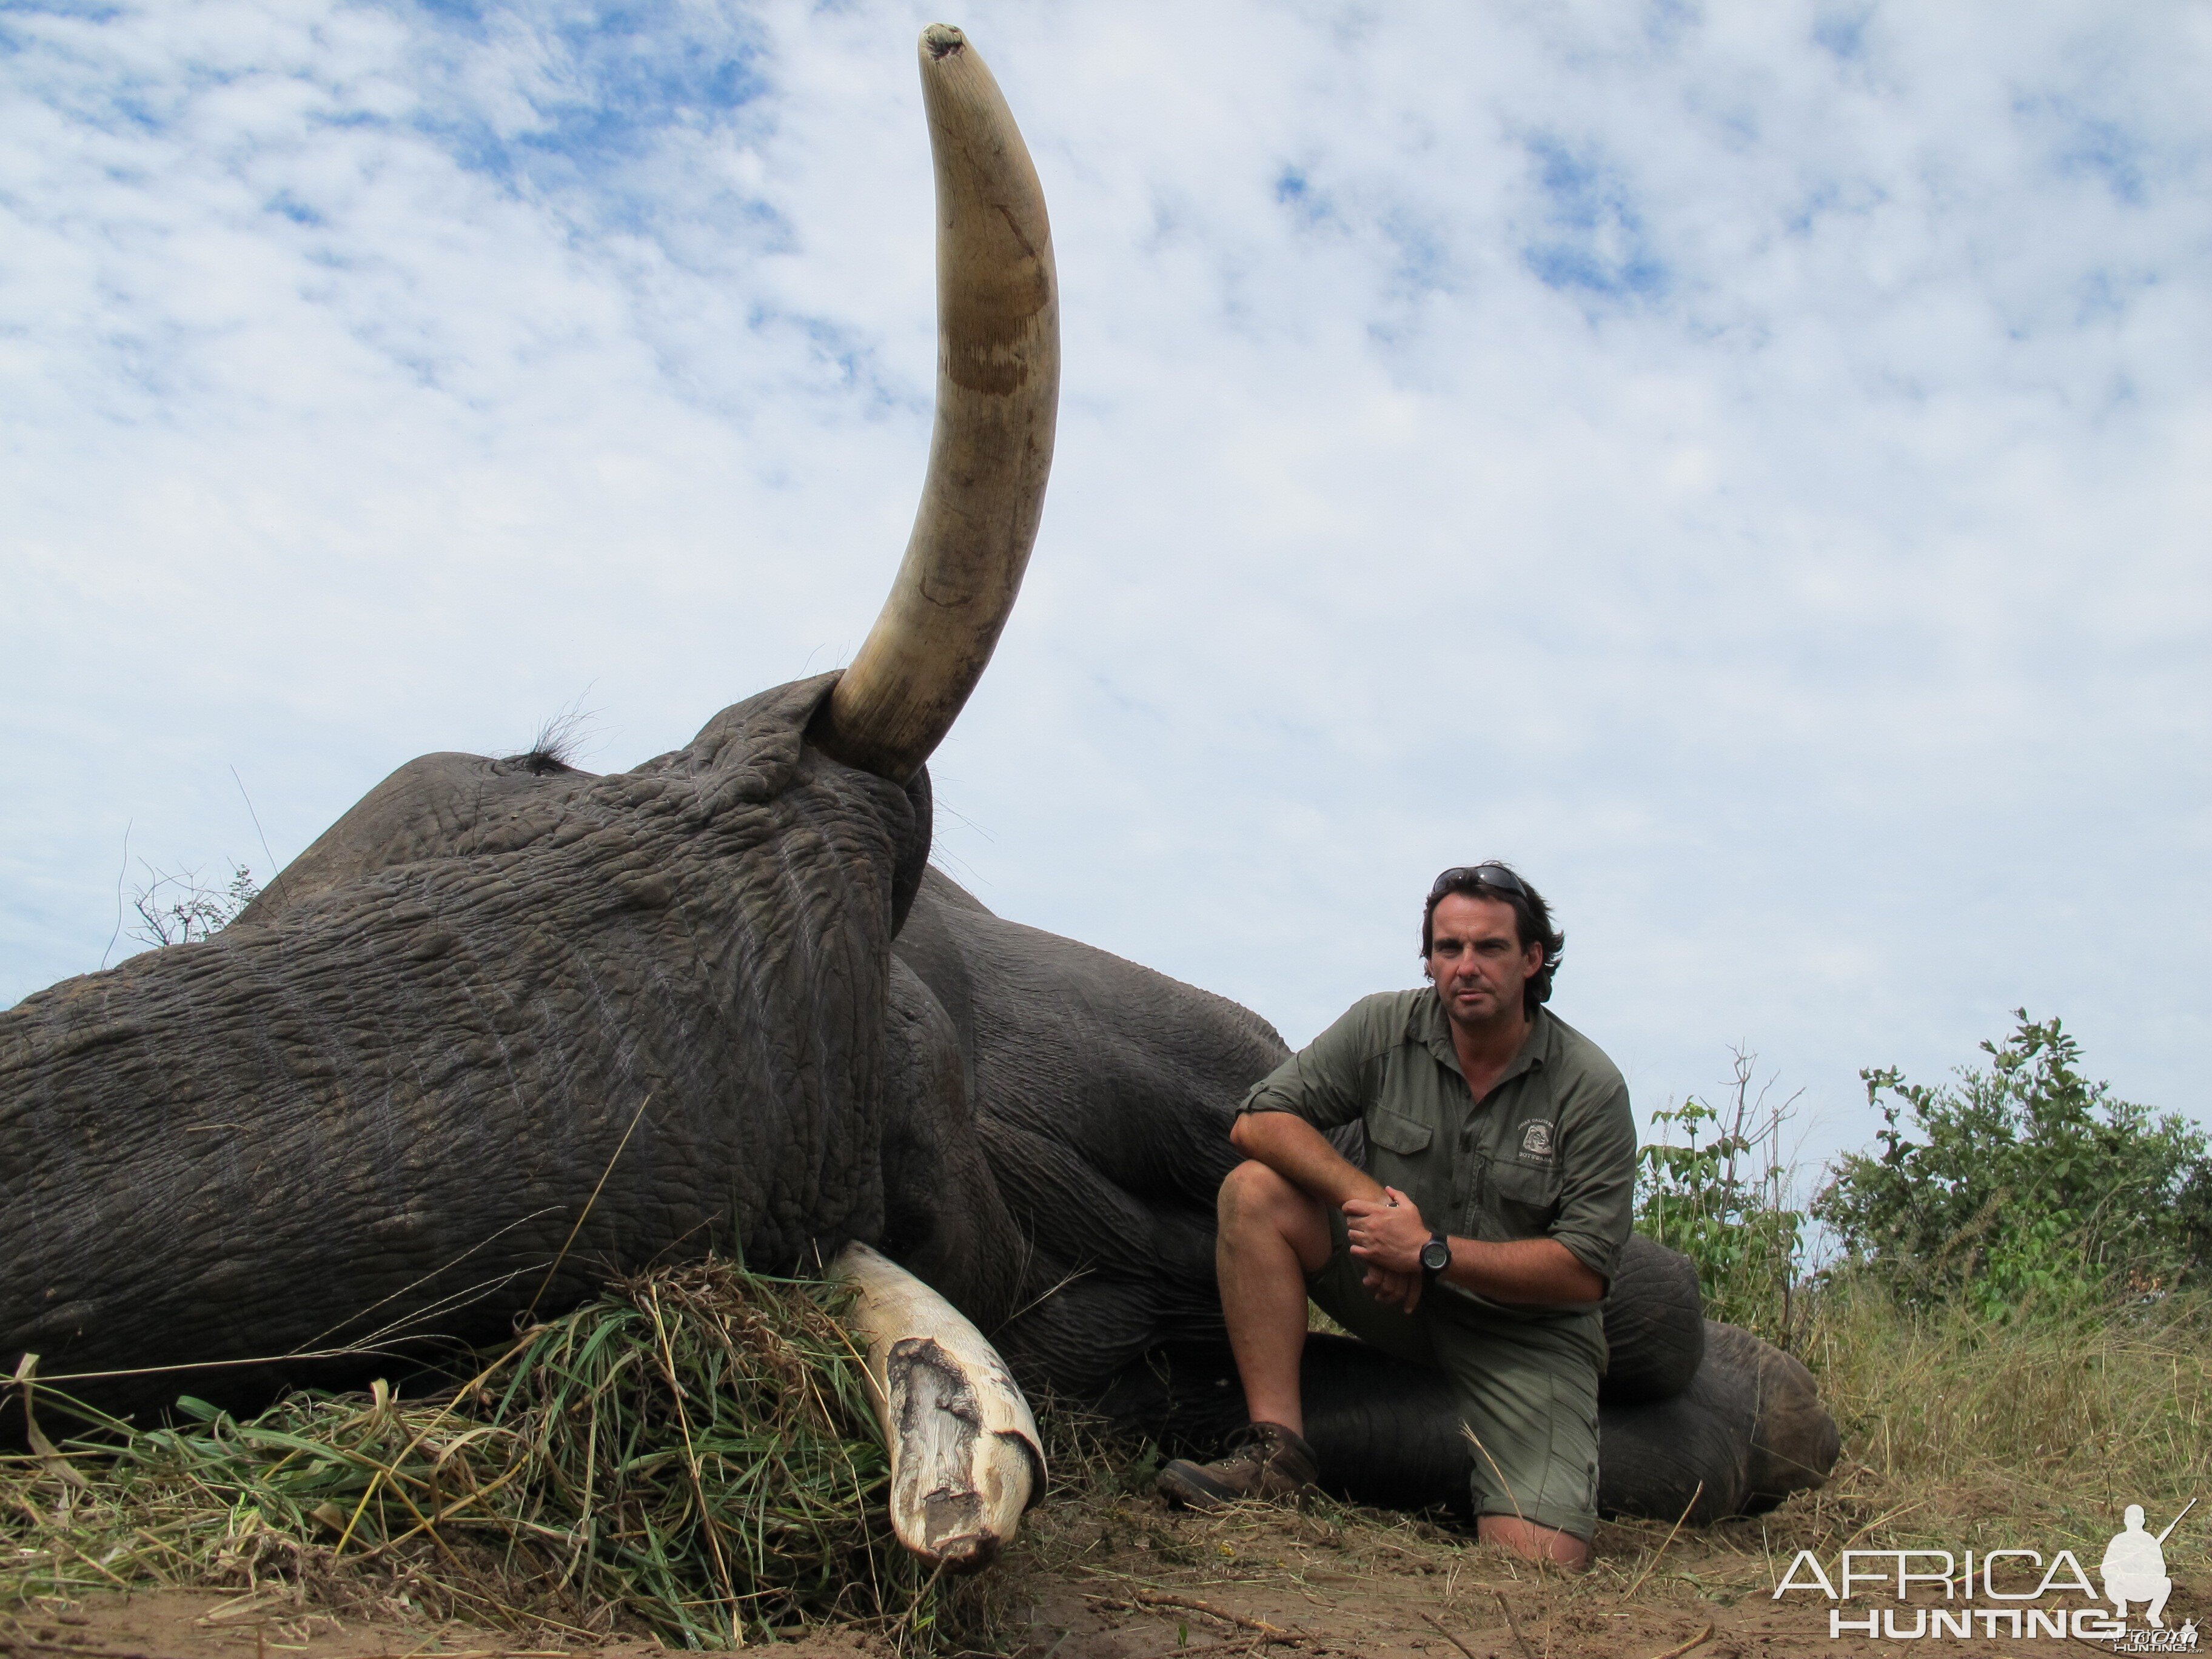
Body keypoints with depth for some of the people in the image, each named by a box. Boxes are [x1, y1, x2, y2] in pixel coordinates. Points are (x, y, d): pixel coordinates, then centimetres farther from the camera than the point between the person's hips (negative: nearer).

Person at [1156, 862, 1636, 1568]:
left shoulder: (1591, 1087, -13)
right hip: (1397, 1292, 3)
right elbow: (1259, 1121, -11)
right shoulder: (1386, 1027, -8)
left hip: (1529, 1331, -2)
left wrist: (1430, 1251, -22)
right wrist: (1370, 1200, -24)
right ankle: (1278, 1454, -18)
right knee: (1255, 1190, -20)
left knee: (1542, 1564, -21)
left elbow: (1583, 1270, -14)